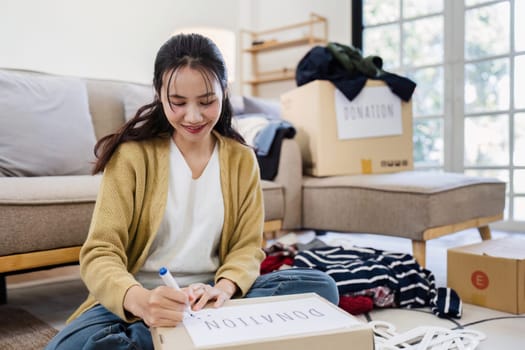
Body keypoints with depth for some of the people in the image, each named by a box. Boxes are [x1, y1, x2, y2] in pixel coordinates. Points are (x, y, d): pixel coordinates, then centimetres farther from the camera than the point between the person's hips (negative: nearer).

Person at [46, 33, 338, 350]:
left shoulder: (242, 159, 4)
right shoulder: (132, 154, -7)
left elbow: (247, 246, 2)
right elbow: (99, 253, -14)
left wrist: (222, 289, -22)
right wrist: (141, 300, -37)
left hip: (207, 298, 4)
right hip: (136, 302, -3)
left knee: (320, 287, -20)